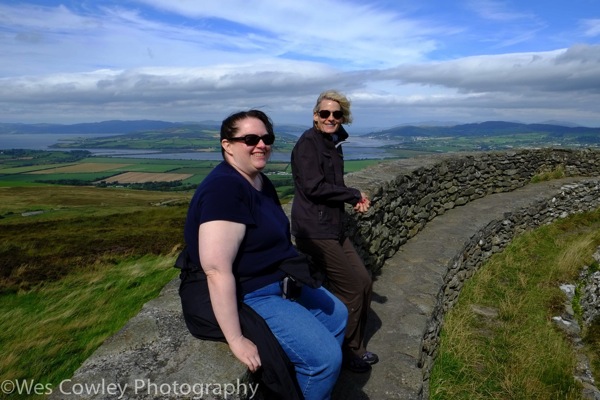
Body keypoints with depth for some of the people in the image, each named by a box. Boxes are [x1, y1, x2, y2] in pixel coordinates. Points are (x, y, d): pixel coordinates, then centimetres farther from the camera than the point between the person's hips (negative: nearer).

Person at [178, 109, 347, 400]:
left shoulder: (261, 181, 5)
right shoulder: (224, 188, -26)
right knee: (325, 357, -14)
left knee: (337, 315, 21)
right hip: (244, 296, -10)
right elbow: (217, 270, -31)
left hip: (278, 282, 11)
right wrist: (236, 340, -27)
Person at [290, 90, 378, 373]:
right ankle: (346, 352, 21)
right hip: (313, 230, -9)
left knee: (364, 282, 12)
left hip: (332, 227, 9)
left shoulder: (333, 144, 15)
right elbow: (313, 187, -20)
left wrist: (354, 199, 0)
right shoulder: (308, 142, -11)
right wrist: (354, 195, -10)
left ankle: (354, 347, 30)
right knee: (351, 289, -2)